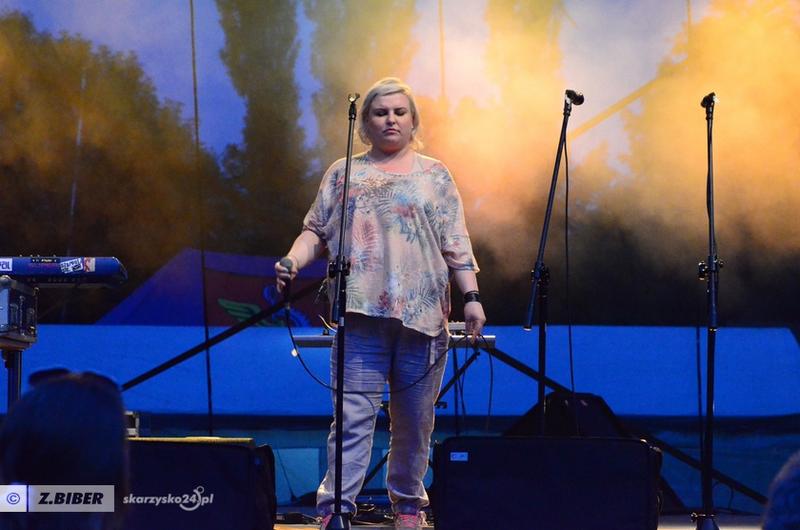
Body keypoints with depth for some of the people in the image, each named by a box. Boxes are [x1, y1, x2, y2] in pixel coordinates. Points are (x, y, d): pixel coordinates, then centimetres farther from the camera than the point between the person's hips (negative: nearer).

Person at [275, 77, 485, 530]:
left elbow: (456, 243, 9)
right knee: (353, 415, -9)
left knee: (414, 419, 6)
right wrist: (294, 261, -7)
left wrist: (472, 296, -1)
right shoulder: (344, 174, 16)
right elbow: (317, 232, 13)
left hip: (423, 313, 1)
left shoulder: (434, 176, 14)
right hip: (361, 312, -1)